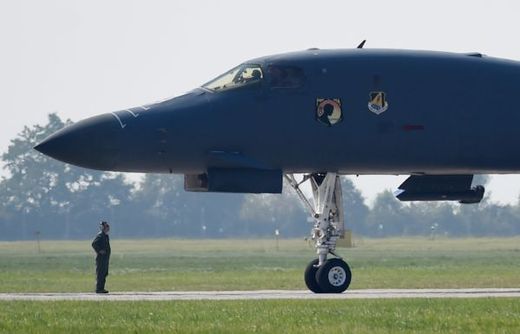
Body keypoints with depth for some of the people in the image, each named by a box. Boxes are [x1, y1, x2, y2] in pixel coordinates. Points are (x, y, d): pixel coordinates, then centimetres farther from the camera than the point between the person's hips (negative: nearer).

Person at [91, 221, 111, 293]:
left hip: (105, 257, 10)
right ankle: (98, 289, -7)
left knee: (104, 273, 12)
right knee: (100, 273, -8)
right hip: (101, 257, -10)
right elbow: (94, 244, -25)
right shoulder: (100, 235, -14)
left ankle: (101, 288, 17)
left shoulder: (106, 236, 16)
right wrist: (99, 251, -20)